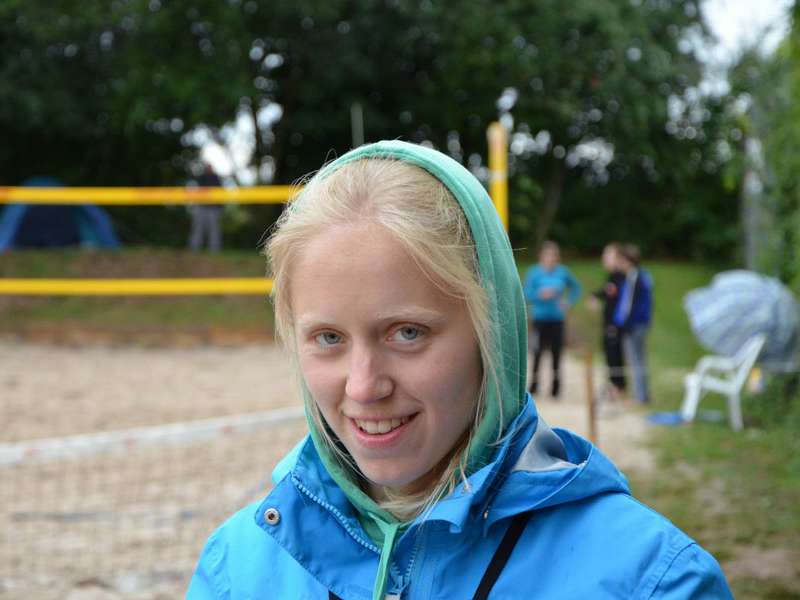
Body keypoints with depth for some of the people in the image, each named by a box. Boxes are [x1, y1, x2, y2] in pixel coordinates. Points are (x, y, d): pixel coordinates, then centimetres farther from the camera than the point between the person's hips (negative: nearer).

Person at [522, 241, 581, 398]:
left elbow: (576, 287, 19)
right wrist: (541, 295, -22)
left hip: (557, 319, 2)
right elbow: (527, 294, -6)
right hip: (539, 318, -2)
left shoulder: (563, 272, 4)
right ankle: (534, 379, 8)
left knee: (556, 350, 2)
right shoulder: (534, 272, -4)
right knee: (537, 351, -6)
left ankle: (556, 380, 13)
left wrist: (569, 301, 5)